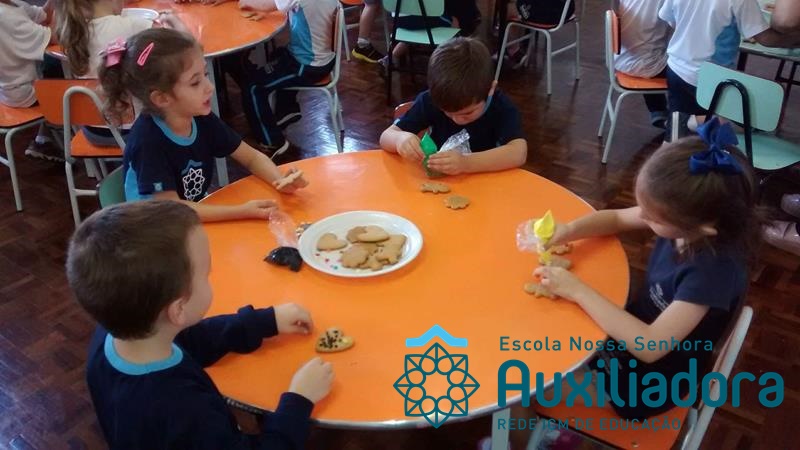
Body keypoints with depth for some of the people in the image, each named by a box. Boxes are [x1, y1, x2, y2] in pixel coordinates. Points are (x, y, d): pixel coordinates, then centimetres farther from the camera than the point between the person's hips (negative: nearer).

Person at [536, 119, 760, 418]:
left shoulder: (715, 268, -35)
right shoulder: (685, 222, -16)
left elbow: (650, 345, -39)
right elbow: (616, 218, 1)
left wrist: (578, 291, -35)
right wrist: (567, 232, -19)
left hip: (654, 380, -7)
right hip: (637, 327, 7)